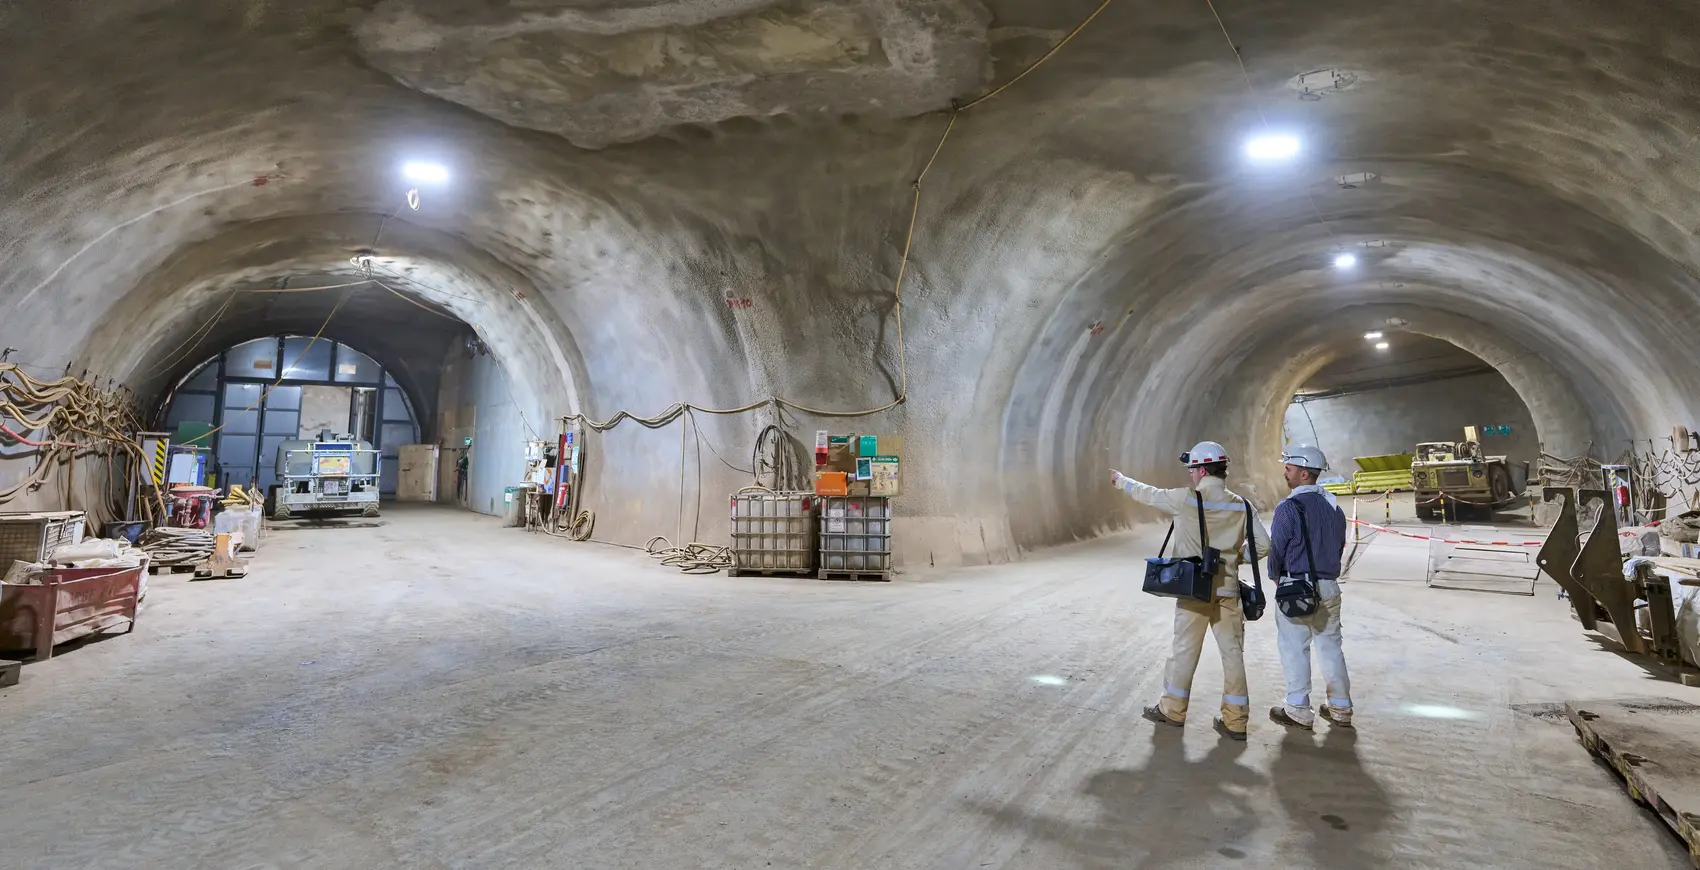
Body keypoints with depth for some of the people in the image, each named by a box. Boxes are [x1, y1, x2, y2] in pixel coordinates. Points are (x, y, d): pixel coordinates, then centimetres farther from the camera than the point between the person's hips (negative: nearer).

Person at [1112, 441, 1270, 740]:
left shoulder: (1186, 499, -12)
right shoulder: (1241, 505, -1)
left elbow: (1148, 494, 2)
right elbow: (1264, 543, 1)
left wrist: (1121, 480, 19)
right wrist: (1235, 556, 14)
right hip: (1227, 590, 3)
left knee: (1185, 650, 9)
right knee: (1233, 652, 8)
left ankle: (1173, 710, 23)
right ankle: (1235, 721, 14)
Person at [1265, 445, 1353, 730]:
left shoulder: (1289, 508, -17)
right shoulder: (1334, 507, 6)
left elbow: (1277, 549, -12)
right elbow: (1339, 546, 13)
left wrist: (1275, 576, 6)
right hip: (1329, 587, 7)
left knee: (1295, 649, 4)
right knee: (1330, 647, 16)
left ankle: (1299, 711, 10)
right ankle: (1340, 708, 24)